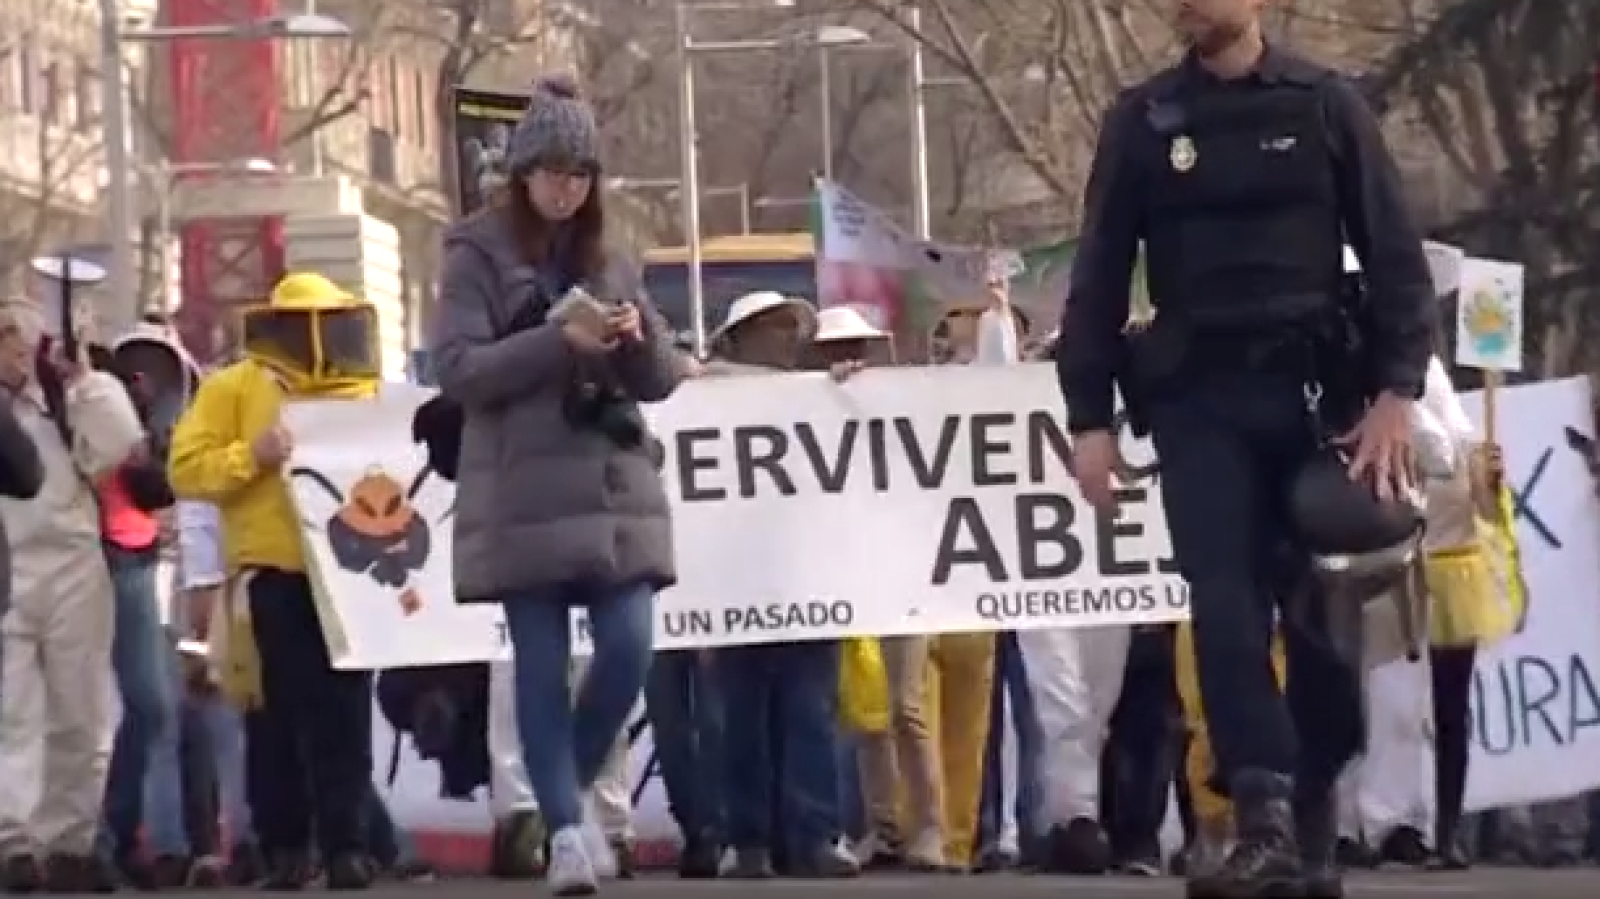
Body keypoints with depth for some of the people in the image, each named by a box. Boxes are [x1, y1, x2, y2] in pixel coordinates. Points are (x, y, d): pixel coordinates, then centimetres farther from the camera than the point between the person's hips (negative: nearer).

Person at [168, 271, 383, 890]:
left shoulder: (363, 391, 14)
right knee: (278, 717, 1)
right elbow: (185, 469, -4)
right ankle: (284, 847, 8)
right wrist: (251, 455, -17)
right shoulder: (235, 388, 3)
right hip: (275, 578, -3)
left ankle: (346, 844, 0)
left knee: (346, 716, -1)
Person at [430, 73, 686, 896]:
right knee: (543, 666, -3)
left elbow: (662, 380, 15)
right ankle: (565, 827, 2)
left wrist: (640, 338, -8)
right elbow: (456, 370, -9)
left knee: (628, 648, -6)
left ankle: (572, 789, 15)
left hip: (615, 489, 4)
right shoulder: (478, 258, 2)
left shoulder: (609, 262, 16)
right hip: (524, 496, -4)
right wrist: (560, 341, -18)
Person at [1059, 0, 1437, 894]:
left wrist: (1397, 391, -9)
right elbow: (1100, 275, 8)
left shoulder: (1324, 104, 4)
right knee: (1226, 604, -12)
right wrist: (1090, 417, 0)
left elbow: (1396, 256, 2)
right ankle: (1266, 827, -21)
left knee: (1323, 607, 2)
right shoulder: (1142, 122, 8)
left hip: (1314, 392, 0)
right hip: (1199, 400, 0)